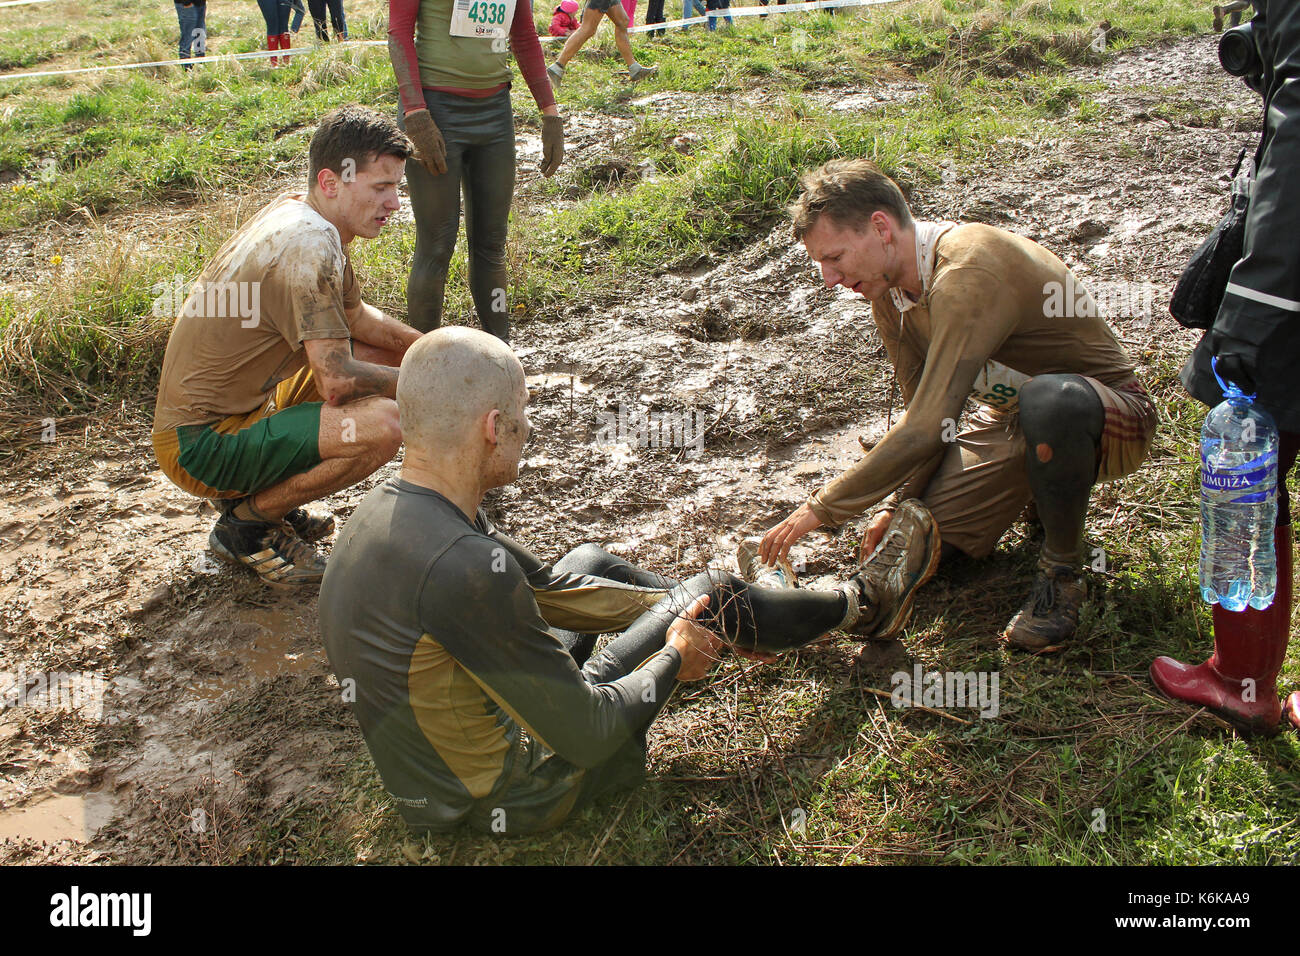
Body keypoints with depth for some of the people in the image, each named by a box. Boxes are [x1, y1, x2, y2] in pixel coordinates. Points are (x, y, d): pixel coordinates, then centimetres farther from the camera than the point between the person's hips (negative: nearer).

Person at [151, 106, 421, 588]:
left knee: (385, 355, 14)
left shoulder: (298, 212, 5)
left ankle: (262, 493, 13)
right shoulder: (308, 246, -24)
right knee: (382, 422, -28)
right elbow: (338, 381, -28)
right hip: (199, 445, -10)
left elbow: (355, 317, 18)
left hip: (237, 405, 10)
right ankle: (245, 524, -6)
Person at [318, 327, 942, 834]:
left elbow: (543, 586, 6)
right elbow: (588, 735, -27)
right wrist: (675, 659, -8)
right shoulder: (462, 567, -36)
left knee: (588, 564, 22)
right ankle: (858, 606, 30)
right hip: (511, 796, -7)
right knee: (712, 593, 3)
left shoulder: (388, 509, -6)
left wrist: (675, 609, 9)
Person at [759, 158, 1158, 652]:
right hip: (1011, 417, 8)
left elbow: (927, 428, -37)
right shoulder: (888, 288, -4)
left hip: (1109, 414, -8)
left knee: (1051, 401, -42)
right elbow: (926, 417, 3)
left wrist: (821, 509, -30)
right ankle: (1042, 486, 22)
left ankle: (1061, 573, -16)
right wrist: (894, 504, -9)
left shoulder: (969, 273, -33)